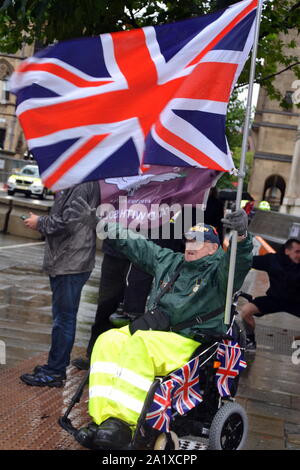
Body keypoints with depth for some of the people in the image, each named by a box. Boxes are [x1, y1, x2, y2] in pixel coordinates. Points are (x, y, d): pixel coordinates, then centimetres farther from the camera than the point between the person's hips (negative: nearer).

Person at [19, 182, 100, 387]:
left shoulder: (82, 185, -17)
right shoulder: (72, 183, 14)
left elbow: (66, 222, -21)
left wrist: (40, 223, -7)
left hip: (70, 264, -11)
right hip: (65, 263, 11)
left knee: (63, 318, -2)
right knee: (64, 317, 17)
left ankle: (54, 372, 5)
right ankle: (57, 366, 28)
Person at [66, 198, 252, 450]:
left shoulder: (218, 271, 1)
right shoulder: (168, 260, 20)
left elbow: (240, 261, -22)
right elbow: (134, 244, 25)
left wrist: (241, 237, -45)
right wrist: (96, 222, 24)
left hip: (189, 343, -7)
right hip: (154, 332, 7)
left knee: (139, 345, -35)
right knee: (108, 342, -21)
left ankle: (124, 423, -38)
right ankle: (102, 418, -29)